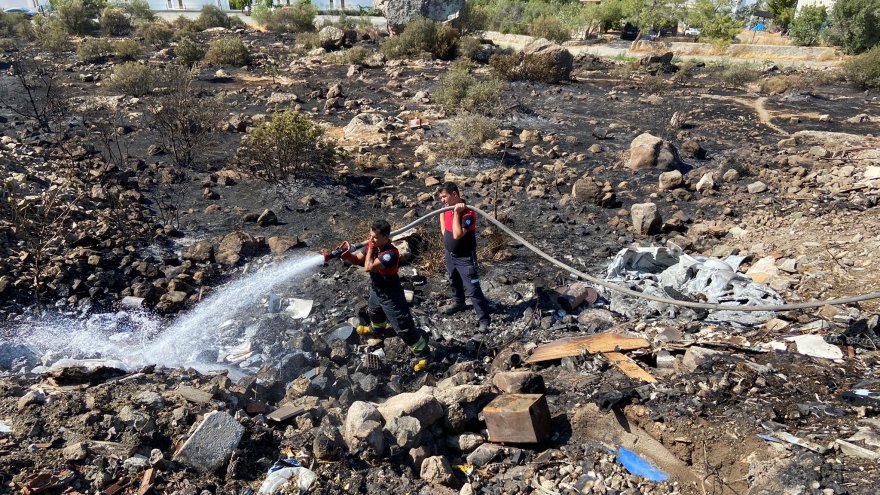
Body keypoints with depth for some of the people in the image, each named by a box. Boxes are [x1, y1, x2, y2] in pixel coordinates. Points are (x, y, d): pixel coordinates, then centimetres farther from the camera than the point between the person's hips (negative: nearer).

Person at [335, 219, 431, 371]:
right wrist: (346, 254, -23)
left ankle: (422, 353, 13)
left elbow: (368, 267, -40)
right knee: (373, 312, 38)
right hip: (376, 291, 9)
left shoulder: (391, 254, -37)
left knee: (403, 328, -3)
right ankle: (377, 329, 71)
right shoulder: (373, 245, -11)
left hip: (391, 296, -9)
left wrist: (370, 249, -28)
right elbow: (357, 260, -3)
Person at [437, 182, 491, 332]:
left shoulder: (468, 213, -29)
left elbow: (457, 235, -38)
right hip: (449, 254, 8)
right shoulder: (447, 208, -6)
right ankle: (458, 302, 55)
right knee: (454, 281, 30)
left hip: (465, 258, -8)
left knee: (472, 289, -5)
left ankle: (484, 319, 5)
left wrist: (457, 213, -35)